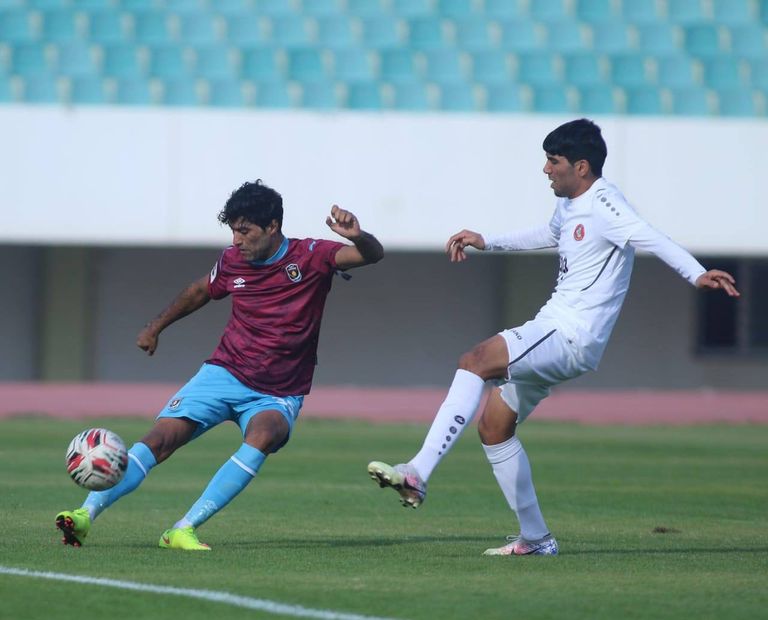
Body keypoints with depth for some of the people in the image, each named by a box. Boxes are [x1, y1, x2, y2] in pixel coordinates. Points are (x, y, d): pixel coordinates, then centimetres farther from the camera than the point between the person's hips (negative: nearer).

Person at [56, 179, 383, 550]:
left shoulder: (311, 257, -9)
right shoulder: (233, 261, 2)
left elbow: (372, 255, -21)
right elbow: (200, 291, 23)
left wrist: (358, 237, -43)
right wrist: (156, 327, 31)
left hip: (278, 395, -3)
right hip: (224, 375, 3)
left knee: (263, 435, -35)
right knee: (160, 438, -18)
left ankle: (184, 530, -36)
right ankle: (86, 513, -23)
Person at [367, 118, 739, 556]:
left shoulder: (602, 202, -13)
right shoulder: (570, 205, 17)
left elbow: (650, 238, -29)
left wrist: (697, 274, -43)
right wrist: (486, 242, 41)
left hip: (571, 339, -11)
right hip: (554, 330, 11)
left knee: (475, 361, -28)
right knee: (494, 425, 13)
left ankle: (418, 474, -36)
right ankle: (535, 538, 20)